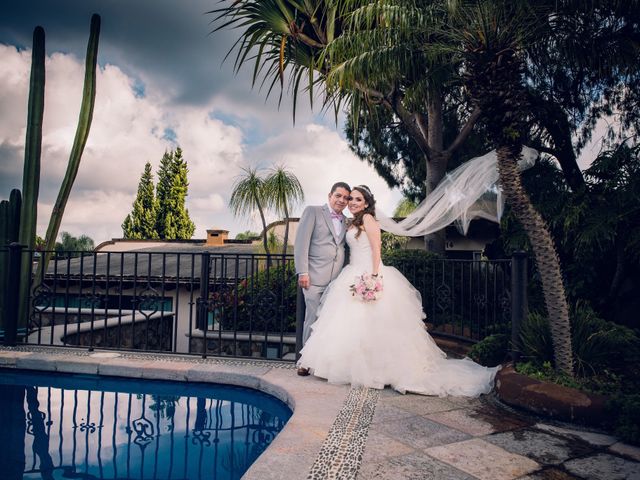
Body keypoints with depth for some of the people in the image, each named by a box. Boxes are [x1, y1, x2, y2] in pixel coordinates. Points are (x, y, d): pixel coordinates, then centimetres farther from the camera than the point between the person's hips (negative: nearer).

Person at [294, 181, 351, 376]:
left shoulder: (345, 221, 19)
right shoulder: (313, 212, 3)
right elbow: (301, 242, -4)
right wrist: (302, 272, -11)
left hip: (337, 279, 5)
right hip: (315, 278, -4)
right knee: (313, 319, -1)